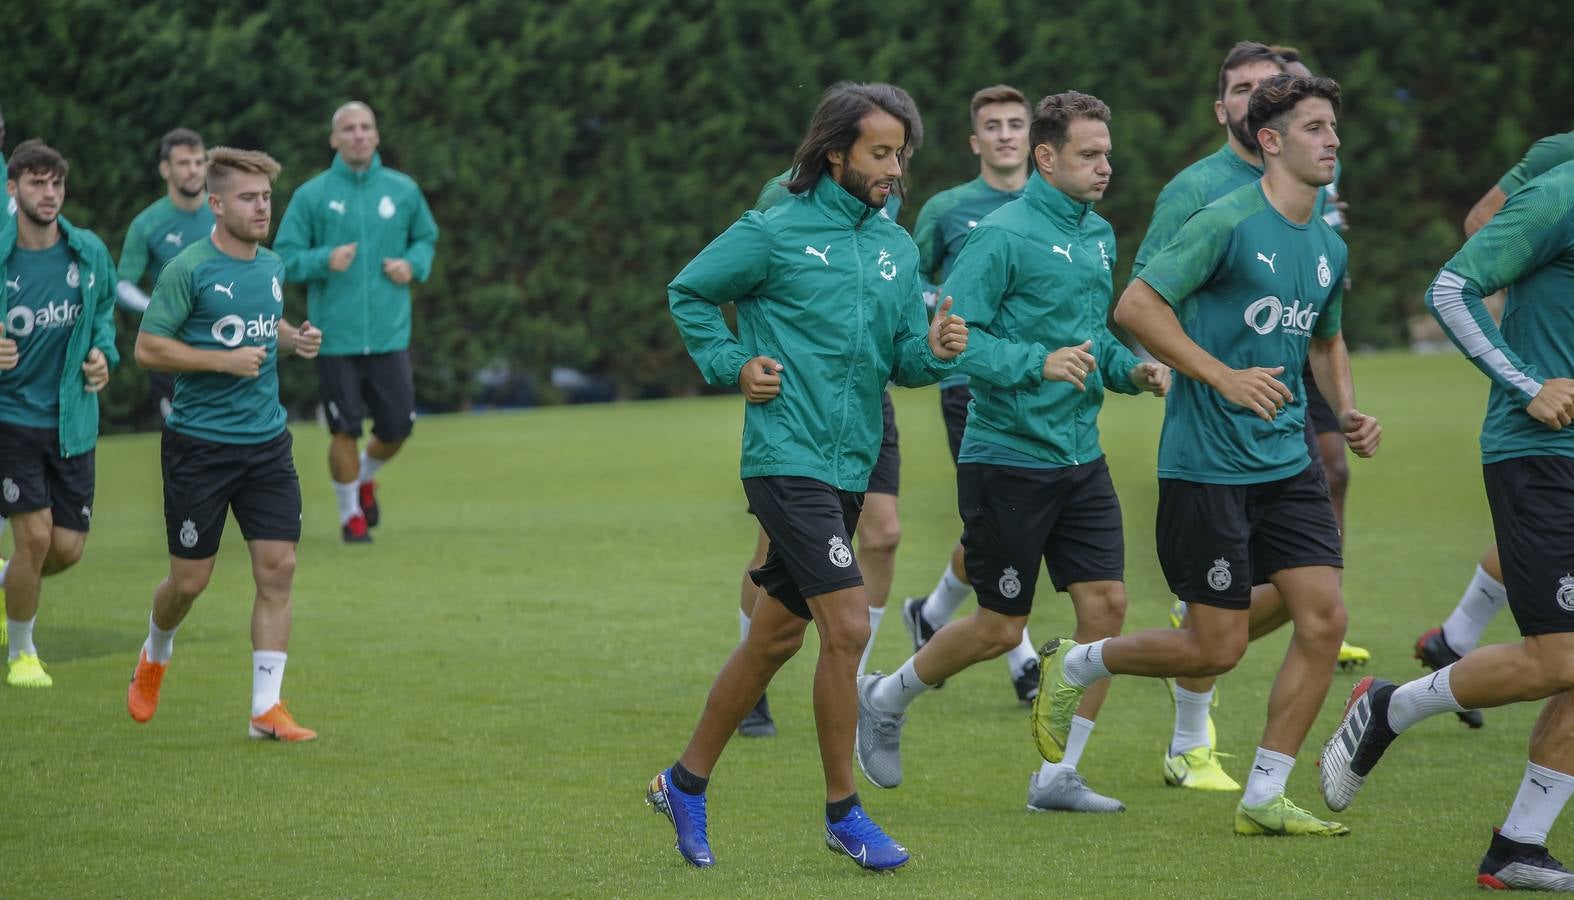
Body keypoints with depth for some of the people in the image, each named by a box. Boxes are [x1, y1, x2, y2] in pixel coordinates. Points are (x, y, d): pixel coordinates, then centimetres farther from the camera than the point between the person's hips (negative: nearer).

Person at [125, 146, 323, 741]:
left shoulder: (272, 267, 9)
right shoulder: (189, 269, -11)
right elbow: (147, 347, -13)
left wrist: (295, 338, 5)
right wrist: (224, 360, -20)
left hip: (267, 441, 5)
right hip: (199, 445, -5)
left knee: (277, 568, -5)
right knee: (190, 579, 2)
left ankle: (266, 709, -2)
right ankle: (155, 654, 36)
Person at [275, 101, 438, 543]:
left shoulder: (403, 190, 5)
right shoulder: (311, 195, -1)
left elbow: (426, 237, 20)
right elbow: (285, 256, 0)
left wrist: (413, 265, -1)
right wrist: (324, 260, -18)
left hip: (389, 335, 2)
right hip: (336, 336, -2)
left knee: (397, 427, 3)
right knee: (345, 429, -2)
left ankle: (366, 475, 36)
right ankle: (350, 514, 18)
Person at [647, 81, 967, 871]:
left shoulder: (897, 247, 10)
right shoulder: (775, 233, -7)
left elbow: (901, 359, 12)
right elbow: (689, 292, 5)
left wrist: (933, 351, -9)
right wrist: (733, 366, -5)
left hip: (849, 466, 7)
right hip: (787, 458, -7)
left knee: (776, 636, 14)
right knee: (847, 625, -14)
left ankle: (686, 783, 29)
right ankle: (842, 812, -2)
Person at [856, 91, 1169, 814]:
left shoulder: (1098, 234, 12)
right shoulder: (1003, 235, -14)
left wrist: (1130, 369, 5)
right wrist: (1038, 362, -28)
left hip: (1080, 459, 7)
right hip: (1007, 459, -7)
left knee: (1105, 604, -2)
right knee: (1001, 627, 0)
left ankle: (1057, 776, 7)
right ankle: (883, 700, 26)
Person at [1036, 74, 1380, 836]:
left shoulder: (1328, 248, 10)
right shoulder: (1228, 223, -13)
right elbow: (1135, 305, -16)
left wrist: (1348, 413, 9)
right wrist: (1224, 377, -20)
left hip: (1287, 461, 7)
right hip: (1206, 463, -7)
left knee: (1323, 618, -4)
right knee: (1217, 648, -3)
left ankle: (1263, 799, 6)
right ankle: (1074, 666, 23)